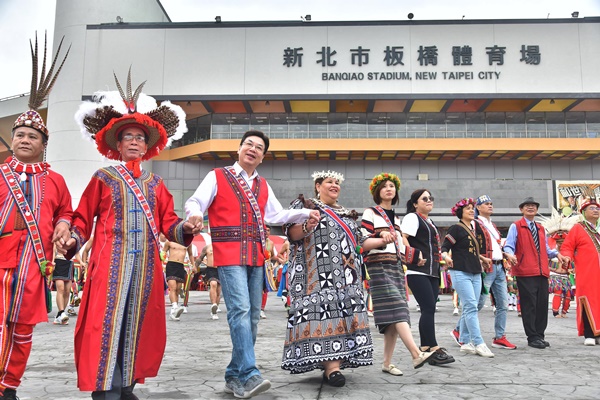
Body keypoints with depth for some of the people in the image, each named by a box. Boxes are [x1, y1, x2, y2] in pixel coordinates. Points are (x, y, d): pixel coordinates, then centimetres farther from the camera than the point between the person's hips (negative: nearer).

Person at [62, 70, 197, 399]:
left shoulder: (155, 184, 16)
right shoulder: (103, 178, 7)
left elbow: (167, 222, 9)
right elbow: (83, 219, 6)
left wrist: (184, 229, -11)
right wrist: (73, 240, -12)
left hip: (145, 263, 4)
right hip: (111, 260, -3)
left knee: (139, 323, 7)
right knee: (108, 322, -7)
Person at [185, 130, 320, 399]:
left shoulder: (263, 186, 20)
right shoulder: (217, 177, 5)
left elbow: (276, 215, 21)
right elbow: (194, 202, -3)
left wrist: (306, 213, 9)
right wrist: (195, 214, -26)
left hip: (256, 256, 6)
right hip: (229, 255, -6)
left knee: (252, 317, 6)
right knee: (240, 310, -18)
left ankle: (234, 376, 16)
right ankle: (249, 375, -19)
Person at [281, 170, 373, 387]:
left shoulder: (347, 214, 26)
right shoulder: (304, 205, 8)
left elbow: (358, 244, 27)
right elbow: (292, 233, -4)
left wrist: (382, 241, 15)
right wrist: (306, 226, -25)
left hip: (346, 277, 6)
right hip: (319, 274, -6)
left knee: (343, 312, -4)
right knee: (323, 310, -17)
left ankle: (334, 363, -1)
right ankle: (331, 365, -22)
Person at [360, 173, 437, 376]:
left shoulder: (395, 218, 24)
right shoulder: (370, 213, 2)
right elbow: (363, 241, -8)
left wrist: (415, 257, 17)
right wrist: (382, 240, -25)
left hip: (396, 267, 7)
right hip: (378, 266, -7)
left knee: (393, 317, 1)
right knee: (396, 309, -19)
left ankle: (387, 363, 5)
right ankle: (416, 354, -29)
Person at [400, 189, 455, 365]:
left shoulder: (430, 222, 24)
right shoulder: (412, 217, -4)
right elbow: (402, 238, -18)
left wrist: (441, 257, 21)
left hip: (432, 272, 9)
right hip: (417, 271, -9)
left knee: (428, 310, 8)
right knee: (429, 308, -13)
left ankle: (425, 349, 14)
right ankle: (434, 349, -11)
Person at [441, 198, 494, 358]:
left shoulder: (476, 228, 17)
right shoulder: (456, 229, -6)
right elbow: (444, 248, -12)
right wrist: (446, 257, -31)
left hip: (476, 273, 8)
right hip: (460, 272, -8)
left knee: (469, 309, 9)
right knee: (471, 306, -13)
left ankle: (465, 343, 16)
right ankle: (479, 344, -13)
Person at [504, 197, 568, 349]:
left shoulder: (541, 229, 23)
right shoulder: (516, 226, 3)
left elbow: (545, 250, 22)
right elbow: (508, 246, -7)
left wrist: (556, 253, 2)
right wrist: (510, 255, -28)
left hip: (542, 273, 6)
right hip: (525, 273, -6)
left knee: (542, 305, 7)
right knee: (529, 305, -4)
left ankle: (540, 335, 18)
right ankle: (532, 338, 4)